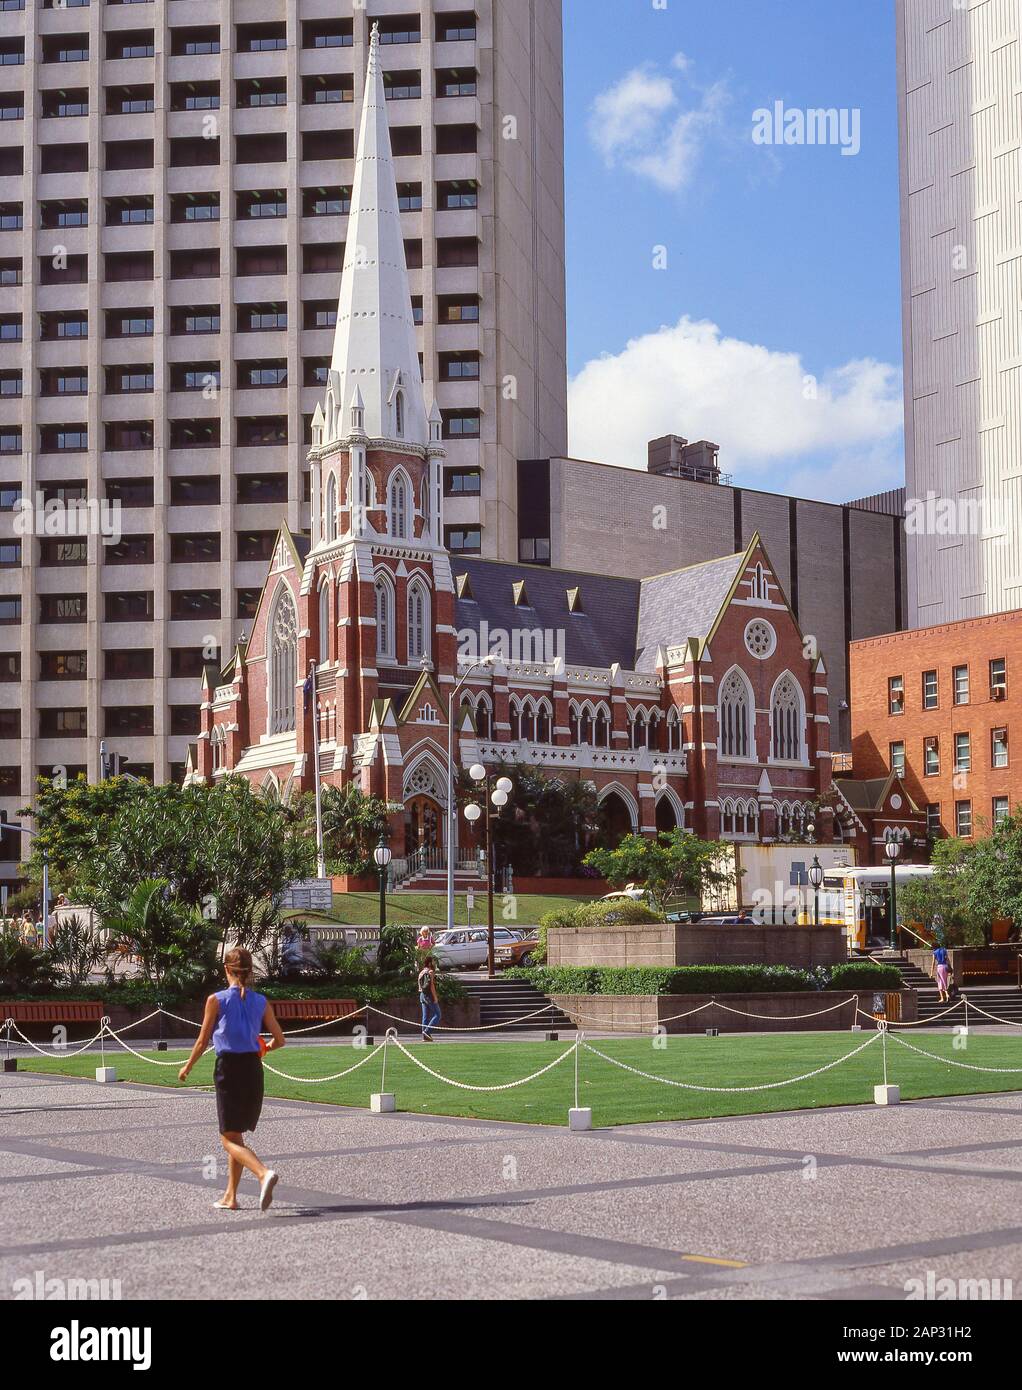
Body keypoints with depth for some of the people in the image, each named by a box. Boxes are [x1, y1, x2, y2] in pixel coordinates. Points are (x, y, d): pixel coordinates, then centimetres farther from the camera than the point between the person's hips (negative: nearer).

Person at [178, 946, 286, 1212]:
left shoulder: (216, 1000, -8)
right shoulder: (261, 1001, 2)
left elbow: (203, 1042, -3)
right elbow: (280, 1040, 3)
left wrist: (187, 1067, 12)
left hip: (228, 1069, -4)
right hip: (253, 1069, 5)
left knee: (229, 1140, -1)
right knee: (236, 1136, 19)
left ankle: (264, 1173, -27)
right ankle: (231, 1197, 22)